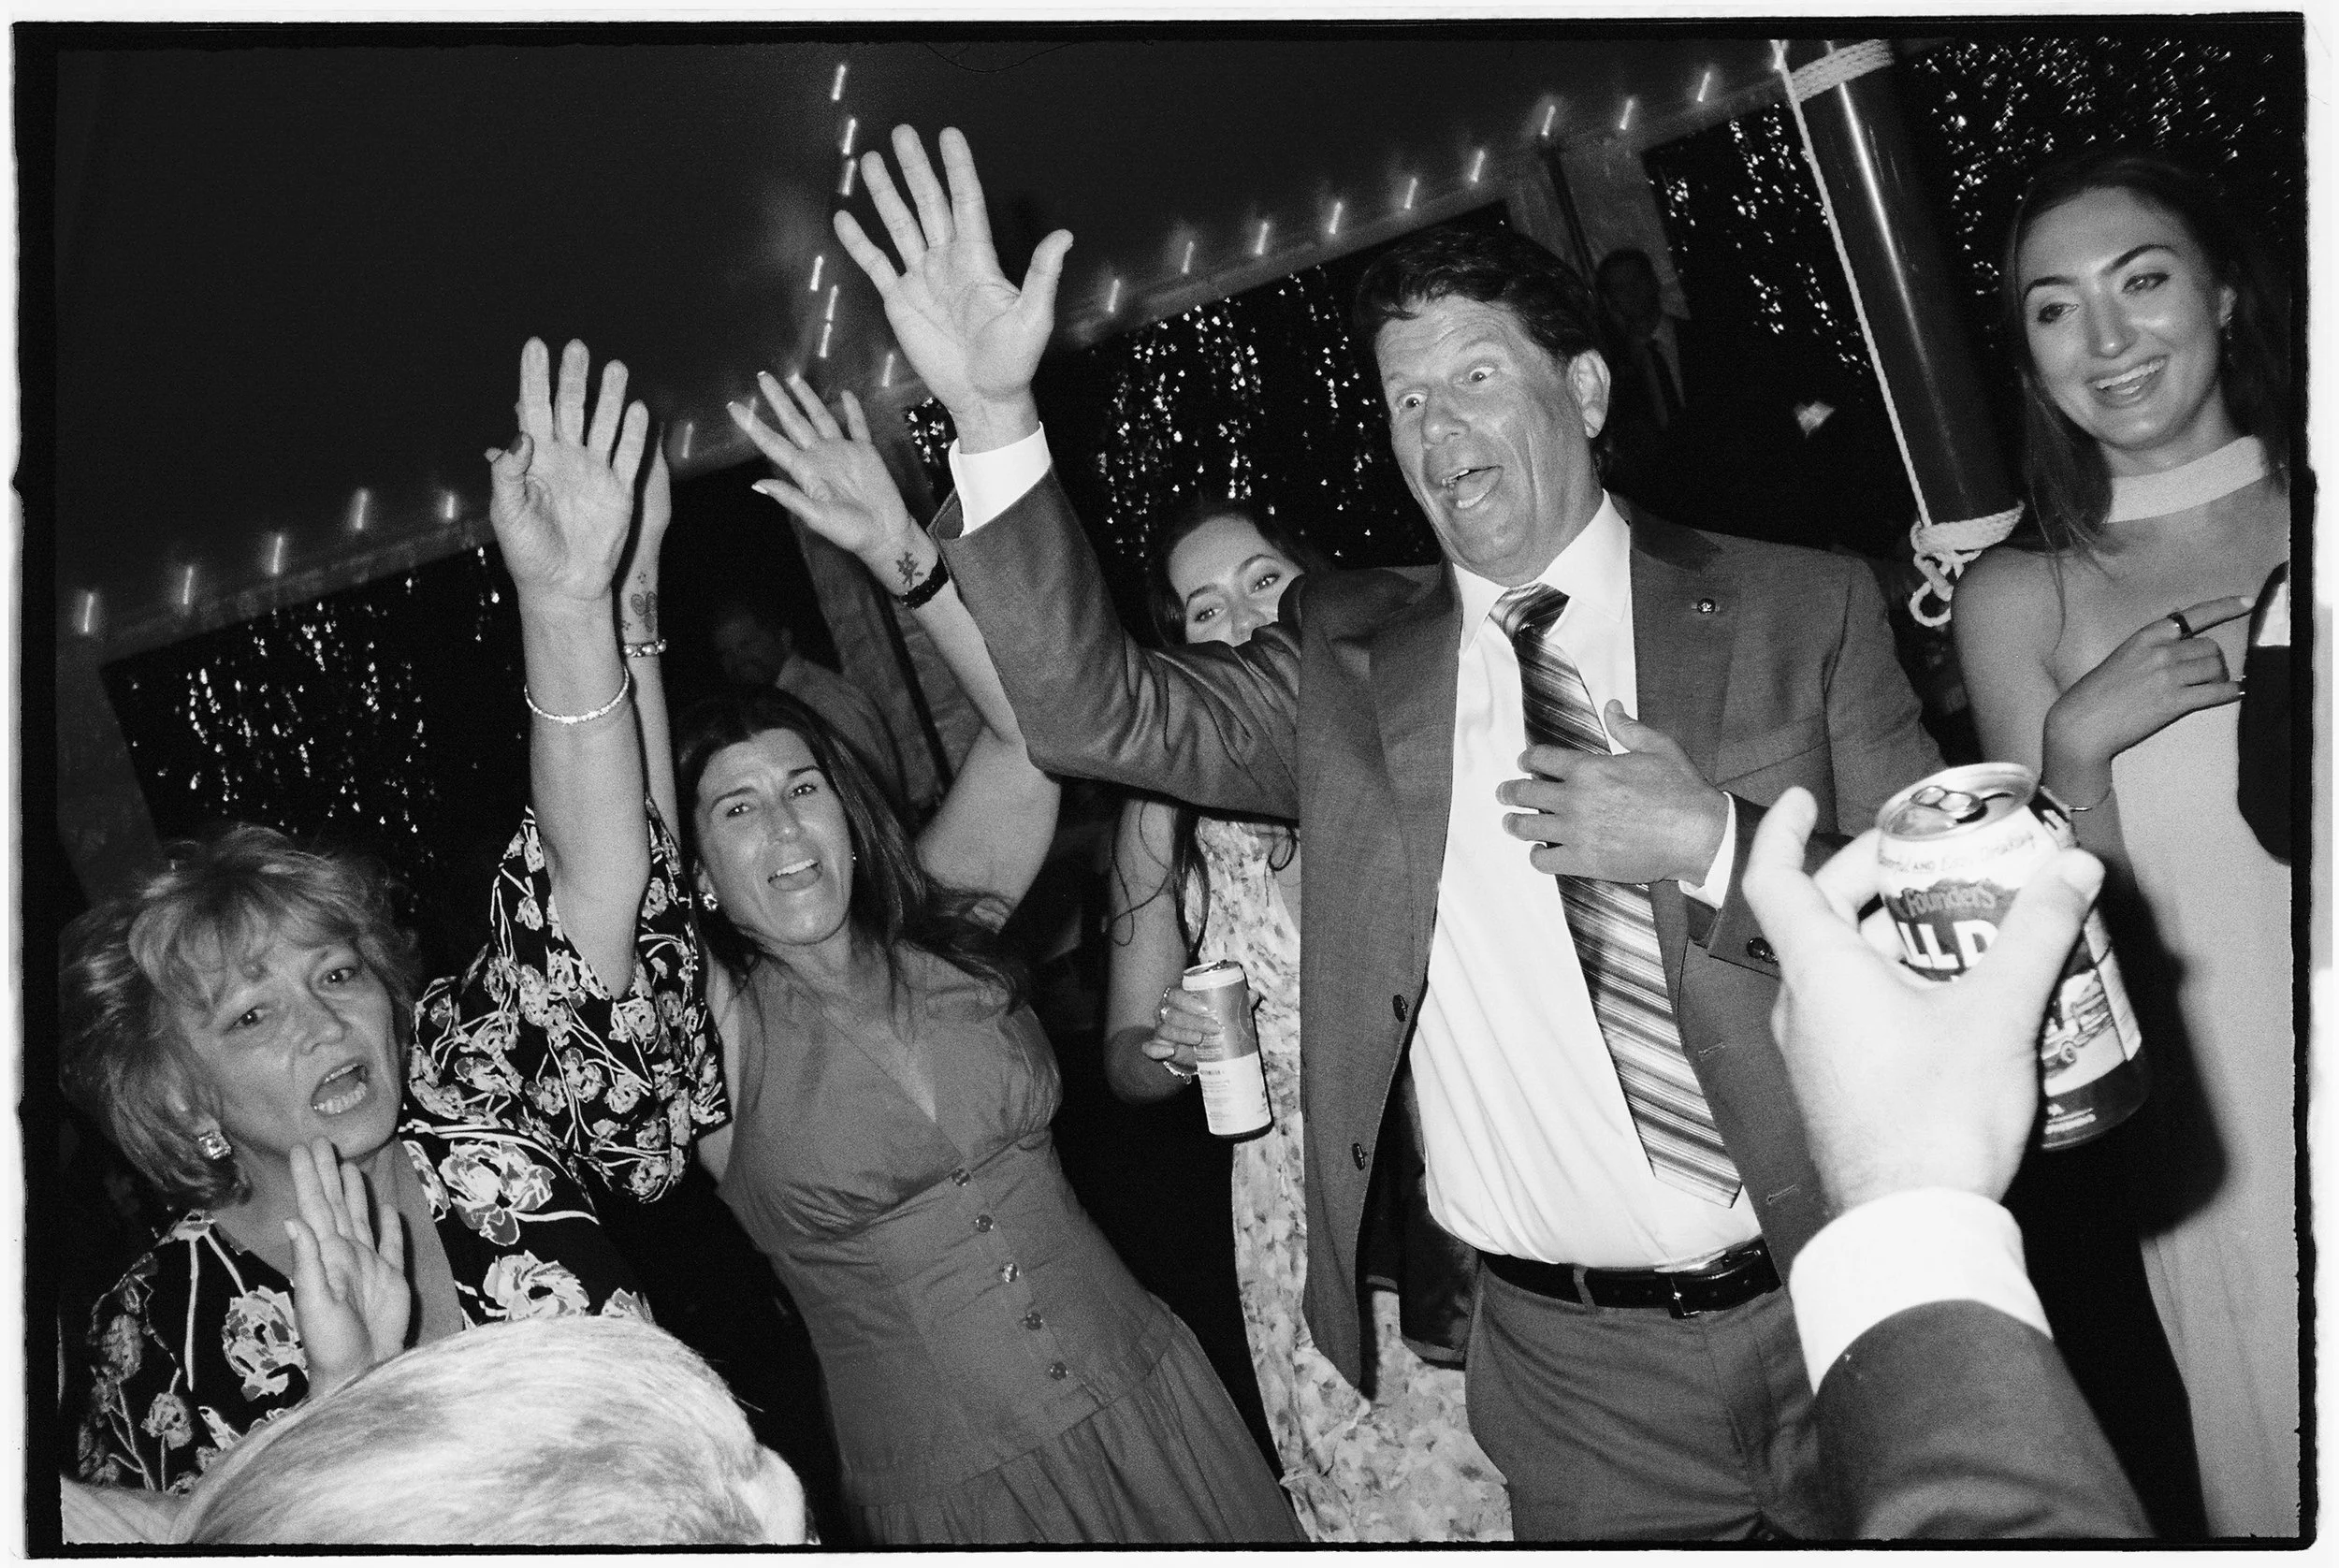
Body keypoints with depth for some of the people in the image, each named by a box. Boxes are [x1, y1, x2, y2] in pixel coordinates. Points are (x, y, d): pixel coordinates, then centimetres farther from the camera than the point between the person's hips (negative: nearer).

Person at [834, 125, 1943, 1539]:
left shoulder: (1803, 610, -3)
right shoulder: (1347, 657, 1)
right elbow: (1103, 710, -11)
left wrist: (1713, 841, -21)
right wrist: (995, 414, -20)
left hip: (1838, 1311, 0)